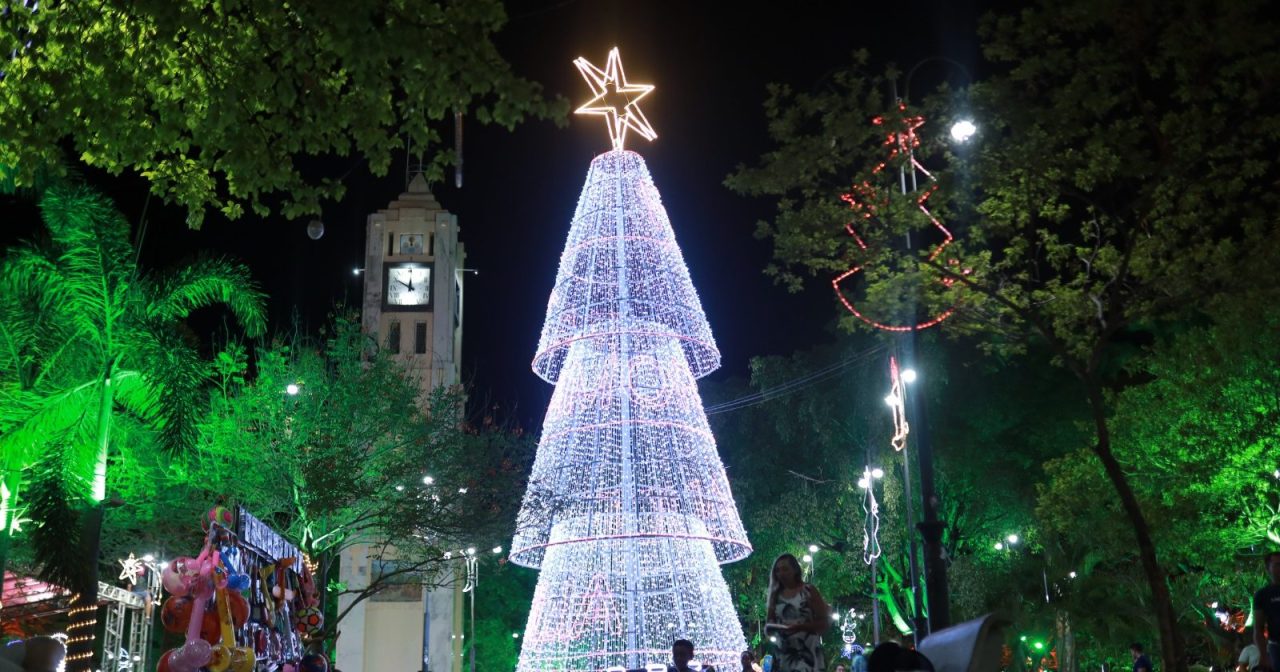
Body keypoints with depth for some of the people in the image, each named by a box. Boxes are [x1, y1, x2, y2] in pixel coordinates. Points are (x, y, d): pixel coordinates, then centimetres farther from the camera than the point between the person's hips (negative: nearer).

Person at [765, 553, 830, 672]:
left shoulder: (809, 591, 0)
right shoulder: (776, 596, 13)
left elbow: (825, 622, -3)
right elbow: (768, 625, 15)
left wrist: (800, 627, -16)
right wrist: (771, 627, -9)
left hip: (807, 653, -4)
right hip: (783, 655, 5)